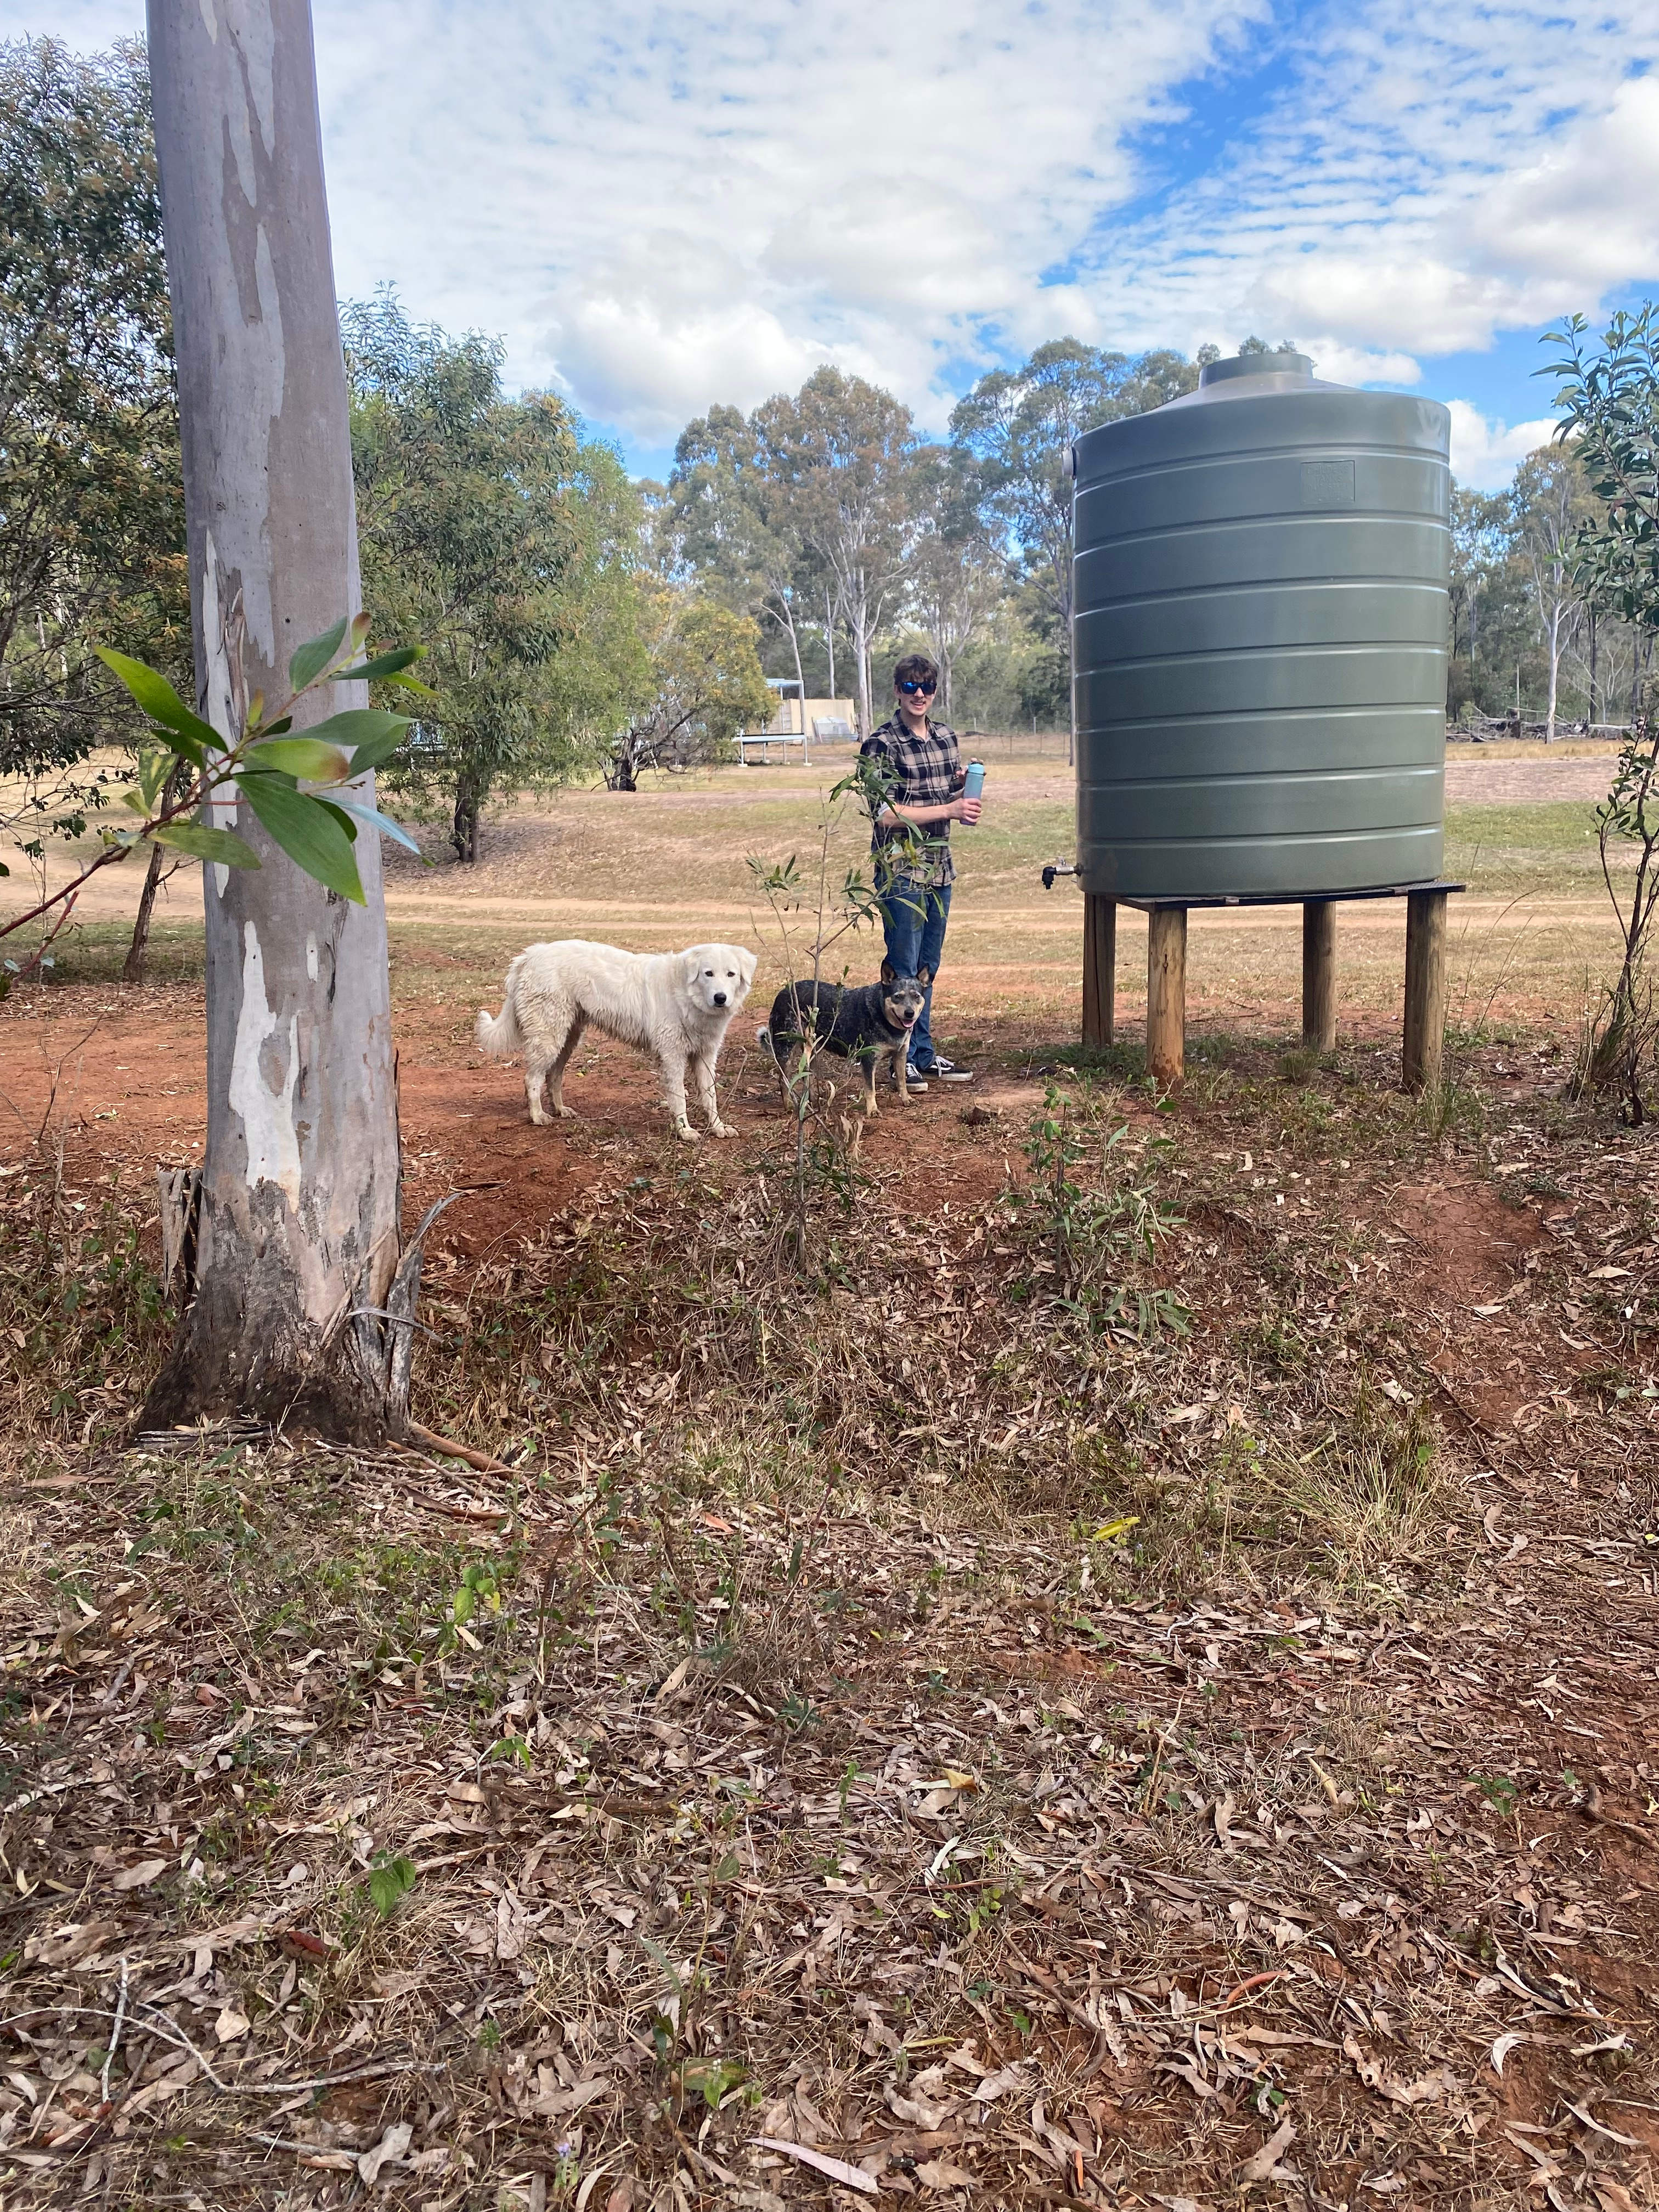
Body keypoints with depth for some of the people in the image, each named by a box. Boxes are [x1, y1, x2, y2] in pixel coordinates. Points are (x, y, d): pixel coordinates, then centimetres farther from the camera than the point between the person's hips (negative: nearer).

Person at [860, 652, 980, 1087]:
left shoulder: (945, 735, 11)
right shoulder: (881, 744, -10)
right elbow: (885, 814, -16)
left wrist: (963, 783, -2)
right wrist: (948, 810, -18)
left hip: (939, 866, 7)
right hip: (900, 867, -7)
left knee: (927, 966, 13)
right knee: (903, 967, -1)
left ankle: (924, 1055, 22)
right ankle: (902, 1060, 8)